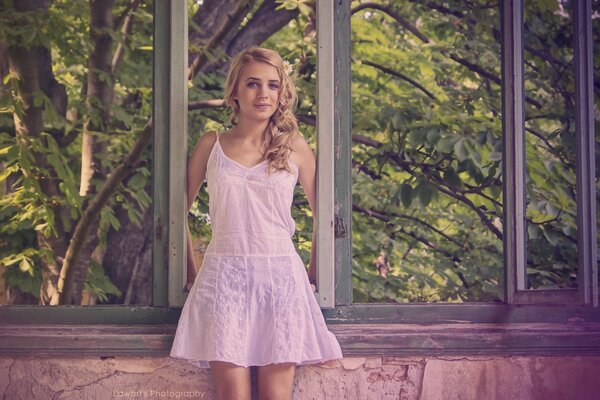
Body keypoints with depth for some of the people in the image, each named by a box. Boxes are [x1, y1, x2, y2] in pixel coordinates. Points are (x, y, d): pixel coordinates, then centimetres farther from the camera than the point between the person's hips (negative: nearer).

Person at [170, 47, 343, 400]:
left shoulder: (295, 146, 6)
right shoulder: (212, 145, 8)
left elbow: (323, 212, 15)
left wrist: (314, 271, 15)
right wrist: (189, 271, 13)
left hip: (279, 277, 0)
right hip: (224, 278, 0)